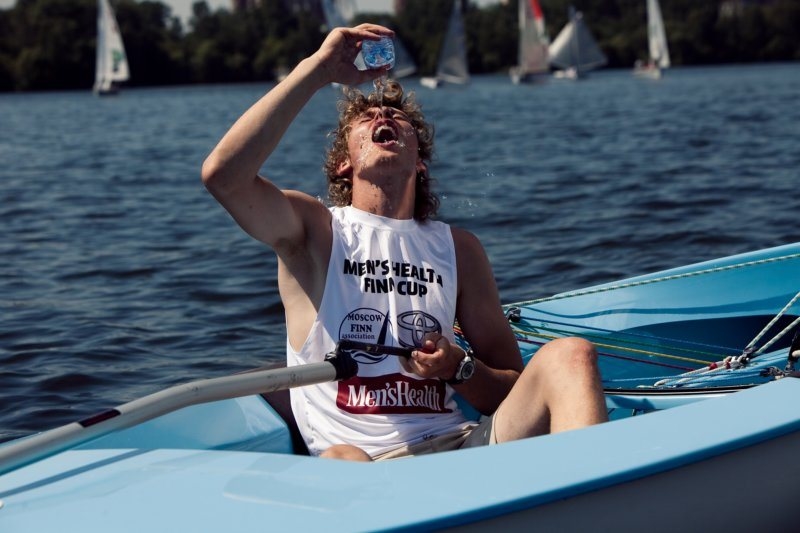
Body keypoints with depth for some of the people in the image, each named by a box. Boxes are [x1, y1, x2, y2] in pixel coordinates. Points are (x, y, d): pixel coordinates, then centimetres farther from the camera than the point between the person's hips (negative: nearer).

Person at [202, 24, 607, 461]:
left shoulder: (458, 248, 18)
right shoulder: (315, 231, 9)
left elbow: (514, 390, 20)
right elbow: (223, 173, -12)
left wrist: (460, 370, -5)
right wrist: (318, 69, -8)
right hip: (368, 467, -4)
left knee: (569, 354, -21)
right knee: (342, 462, -41)